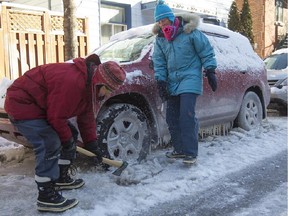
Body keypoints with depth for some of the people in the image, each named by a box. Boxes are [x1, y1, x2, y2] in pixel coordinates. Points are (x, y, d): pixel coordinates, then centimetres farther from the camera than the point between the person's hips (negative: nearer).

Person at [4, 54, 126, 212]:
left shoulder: (88, 83, 0)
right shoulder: (73, 82, -33)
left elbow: (86, 116, 8)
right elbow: (56, 117, -28)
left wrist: (92, 144, 7)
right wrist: (67, 140, -12)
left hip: (39, 105, 11)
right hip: (22, 104, -11)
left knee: (70, 134, 12)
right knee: (50, 145, -20)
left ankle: (62, 179, 25)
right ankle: (46, 198, -11)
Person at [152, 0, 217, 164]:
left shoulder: (189, 32, -7)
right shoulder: (160, 38, 8)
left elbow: (206, 51, -3)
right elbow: (159, 62, 9)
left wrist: (210, 72, -7)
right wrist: (161, 81, 0)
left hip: (190, 79, -6)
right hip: (172, 82, 7)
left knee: (187, 116, -17)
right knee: (172, 117, 8)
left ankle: (191, 153, -9)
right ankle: (180, 149, 20)